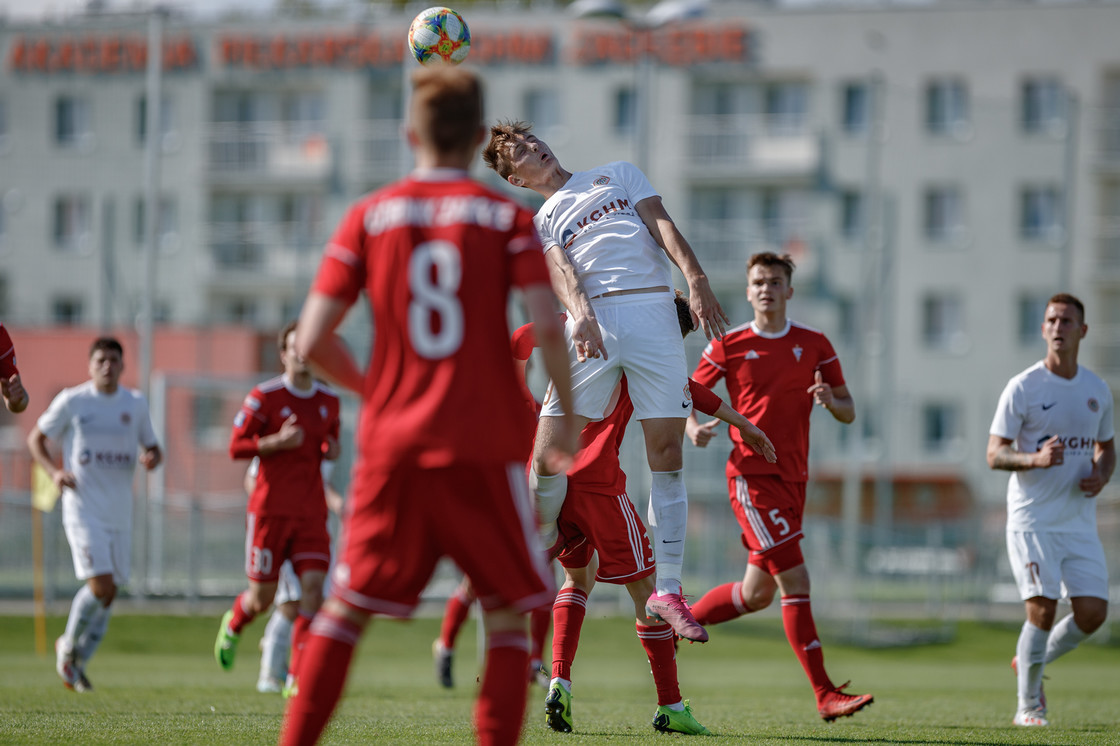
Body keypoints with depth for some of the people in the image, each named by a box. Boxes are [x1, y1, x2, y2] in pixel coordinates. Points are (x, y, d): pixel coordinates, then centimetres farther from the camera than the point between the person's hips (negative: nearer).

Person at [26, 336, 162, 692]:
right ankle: (68, 646, 8)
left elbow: (153, 448, 18)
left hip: (120, 513, 5)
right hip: (83, 509, -5)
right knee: (101, 586, -17)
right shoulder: (72, 401, -2)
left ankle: (79, 662, 24)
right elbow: (36, 438, 7)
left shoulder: (136, 404, 8)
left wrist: (152, 458, -6)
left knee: (108, 593, 6)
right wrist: (54, 471, -10)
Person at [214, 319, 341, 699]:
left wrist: (331, 450, 0)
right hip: (270, 508, -3)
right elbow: (236, 447, -5)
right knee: (262, 598, 3)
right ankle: (233, 624, 40)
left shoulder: (329, 401, 8)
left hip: (311, 511, 3)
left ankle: (298, 678, -11)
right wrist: (277, 442, -21)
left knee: (313, 587, -13)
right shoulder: (264, 397, -6)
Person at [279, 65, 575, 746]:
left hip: (393, 444, 2)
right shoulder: (507, 217, 0)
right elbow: (549, 326, -11)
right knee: (508, 614, 6)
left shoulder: (370, 217, 5)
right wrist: (567, 416, 2)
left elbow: (313, 341, 1)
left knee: (346, 608, 11)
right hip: (487, 448, -2)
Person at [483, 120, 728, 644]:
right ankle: (539, 539, 19)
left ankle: (667, 592, -3)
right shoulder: (539, 226, 21)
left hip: (651, 307, 0)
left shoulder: (617, 175, 26)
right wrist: (581, 316, -21)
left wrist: (696, 278, -6)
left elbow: (661, 224, 13)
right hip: (591, 320, 0)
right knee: (549, 450, -10)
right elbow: (560, 271, 1)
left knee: (666, 453, -7)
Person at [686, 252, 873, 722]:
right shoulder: (728, 345, 0)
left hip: (793, 478, 6)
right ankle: (825, 695, -15)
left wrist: (830, 400, -13)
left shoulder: (814, 345, 9)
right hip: (751, 474, -6)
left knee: (757, 594, 12)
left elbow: (849, 413, 10)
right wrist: (694, 428, -16)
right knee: (795, 582, -14)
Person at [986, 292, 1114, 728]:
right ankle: (1027, 706, 4)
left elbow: (1106, 447, 21)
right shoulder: (1023, 388, -7)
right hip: (1032, 521, -5)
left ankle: (1029, 662, 24)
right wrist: (1035, 459, -25)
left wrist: (1101, 475, -2)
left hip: (1080, 522, 5)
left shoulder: (1097, 390, 8)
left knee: (1093, 612, -3)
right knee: (1042, 609, -12)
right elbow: (994, 454, -7)